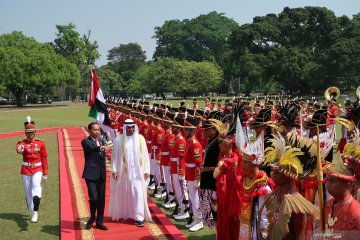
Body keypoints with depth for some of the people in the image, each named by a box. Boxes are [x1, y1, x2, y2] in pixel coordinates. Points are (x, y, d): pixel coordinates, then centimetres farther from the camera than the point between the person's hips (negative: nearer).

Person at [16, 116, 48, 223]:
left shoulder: (40, 143, 2)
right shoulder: (22, 143, -1)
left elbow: (44, 158, 6)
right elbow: (19, 149, -26)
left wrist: (45, 172, 4)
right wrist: (20, 149, -51)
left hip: (37, 169, -1)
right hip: (26, 170, 1)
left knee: (36, 185, -26)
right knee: (28, 192, 8)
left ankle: (35, 211, -35)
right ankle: (32, 212, 27)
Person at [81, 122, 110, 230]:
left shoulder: (101, 141, 14)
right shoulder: (86, 141, -7)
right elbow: (91, 148, -30)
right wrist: (101, 147, -47)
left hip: (101, 174, 6)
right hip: (91, 174, -6)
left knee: (101, 199, 8)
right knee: (93, 198, -12)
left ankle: (99, 222, 19)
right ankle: (92, 217, 15)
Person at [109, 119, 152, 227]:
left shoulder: (140, 138, -1)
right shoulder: (119, 139, -3)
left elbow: (144, 155, 0)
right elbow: (115, 155, 0)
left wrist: (146, 170, -2)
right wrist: (114, 170, -4)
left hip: (137, 171, 0)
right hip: (123, 171, 0)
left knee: (138, 193, -6)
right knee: (123, 193, 11)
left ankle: (139, 218, -4)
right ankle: (124, 213, 28)